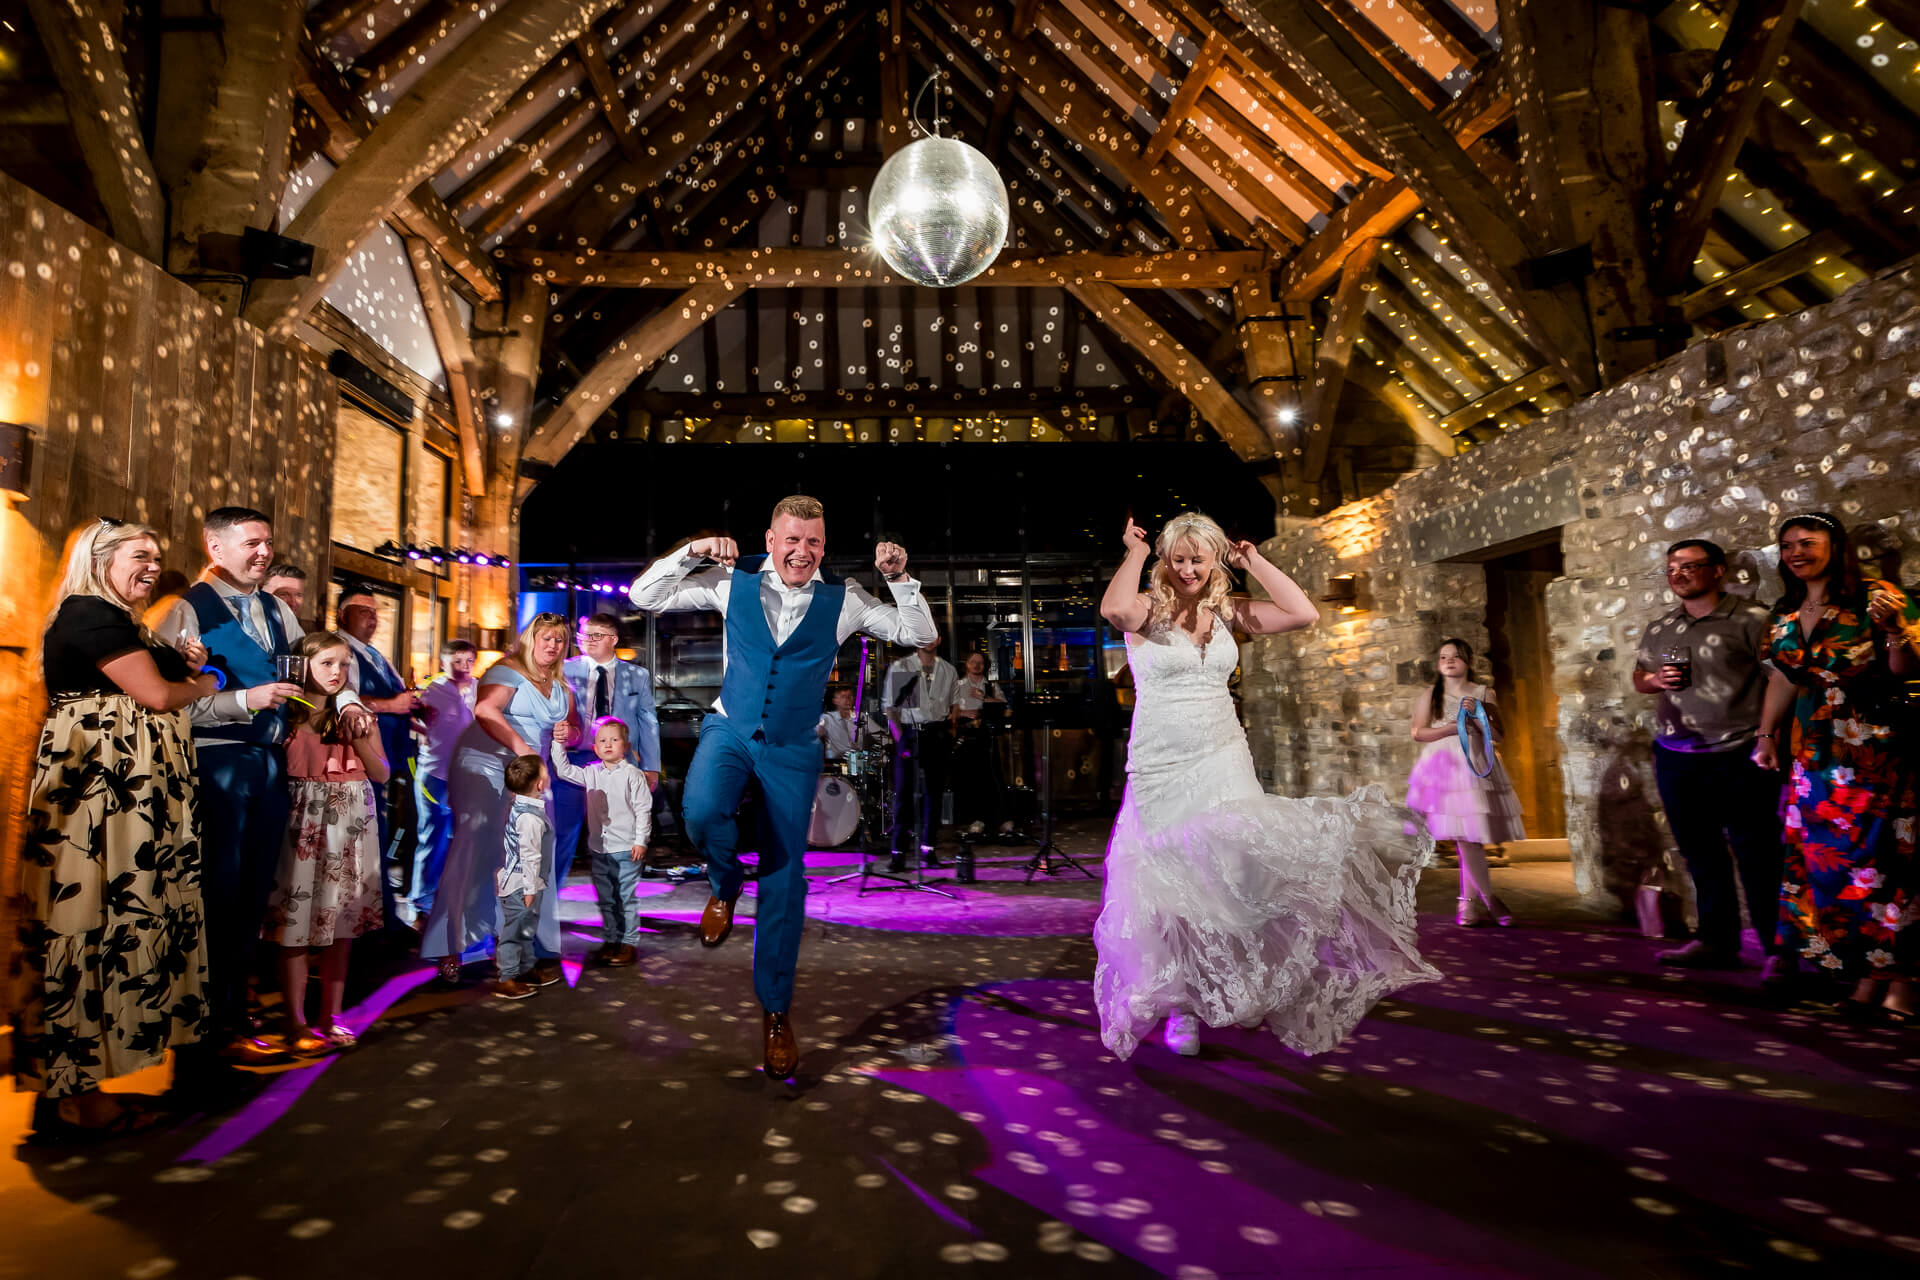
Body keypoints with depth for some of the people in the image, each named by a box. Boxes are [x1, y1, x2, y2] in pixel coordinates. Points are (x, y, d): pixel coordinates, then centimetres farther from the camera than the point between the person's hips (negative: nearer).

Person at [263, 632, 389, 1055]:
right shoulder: (289, 714, -1)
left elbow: (382, 774, 8)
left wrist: (360, 739, -6)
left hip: (353, 826, 4)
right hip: (305, 824, -4)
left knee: (341, 923, 8)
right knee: (296, 923, -2)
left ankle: (331, 1016, 18)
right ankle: (297, 1024, 8)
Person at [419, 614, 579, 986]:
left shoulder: (561, 686, 17)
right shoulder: (509, 670, -6)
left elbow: (573, 724, 18)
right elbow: (485, 709, -23)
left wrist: (569, 731, -7)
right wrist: (520, 746, -33)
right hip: (484, 767, -7)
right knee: (473, 851, -8)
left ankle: (535, 947, 7)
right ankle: (448, 949, 1)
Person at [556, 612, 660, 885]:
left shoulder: (637, 675, 8)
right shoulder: (565, 670, 5)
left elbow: (648, 722, 8)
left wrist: (650, 767, 3)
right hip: (572, 760, 0)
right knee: (562, 832, 2)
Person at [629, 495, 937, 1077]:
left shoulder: (843, 598, -2)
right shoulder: (734, 581, -1)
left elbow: (920, 635, 0)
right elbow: (644, 596, 2)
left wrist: (899, 579, -15)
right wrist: (692, 553, -12)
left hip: (792, 749, 0)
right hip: (730, 730, 0)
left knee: (784, 881, 4)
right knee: (701, 812, -33)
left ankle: (776, 1011, 22)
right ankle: (725, 885, 5)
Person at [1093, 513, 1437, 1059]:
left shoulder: (1227, 611, 7)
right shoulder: (1148, 609, -5)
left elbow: (1304, 613, -4)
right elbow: (1114, 609, -30)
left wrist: (1252, 560, 0)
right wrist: (1135, 551, -14)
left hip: (1224, 764, 3)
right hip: (1161, 771, -3)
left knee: (1243, 872, -6)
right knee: (1169, 886, 4)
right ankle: (1181, 1008, 23)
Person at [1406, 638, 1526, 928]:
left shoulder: (1483, 694, 10)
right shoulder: (1431, 695, 8)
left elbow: (1499, 734, 6)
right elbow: (1418, 733, 3)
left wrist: (1477, 715, -8)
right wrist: (1448, 729, -10)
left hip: (1476, 768, 1)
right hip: (1444, 768, -1)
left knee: (1471, 836, -2)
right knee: (1465, 837, -7)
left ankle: (1469, 902, 7)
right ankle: (1489, 900, 1)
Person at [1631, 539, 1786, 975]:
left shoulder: (1751, 620, -6)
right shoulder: (1658, 631, 13)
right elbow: (1639, 676, 23)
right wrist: (1654, 680, 2)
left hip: (1738, 758, -6)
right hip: (1676, 759, 6)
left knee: (1756, 856, -2)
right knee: (1700, 855, 13)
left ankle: (1778, 950, 9)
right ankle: (1716, 941, 24)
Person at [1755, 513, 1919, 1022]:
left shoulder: (1876, 600, -6)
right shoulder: (1784, 615, 9)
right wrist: (1765, 735, 15)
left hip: (1878, 752, -5)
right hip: (1815, 758, 5)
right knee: (1827, 864, 4)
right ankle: (1868, 973, 15)